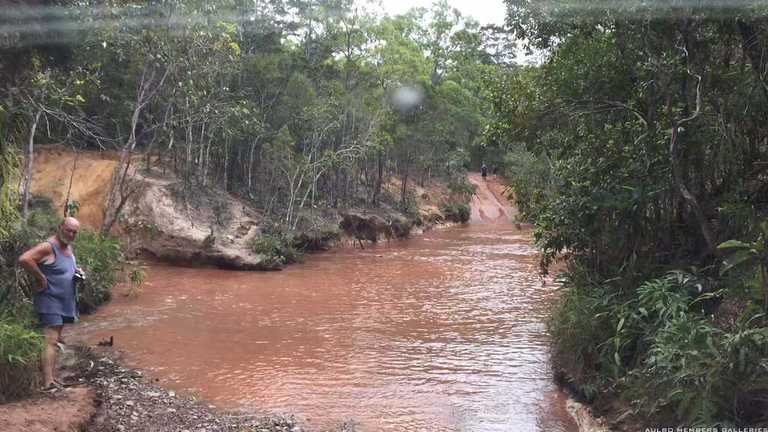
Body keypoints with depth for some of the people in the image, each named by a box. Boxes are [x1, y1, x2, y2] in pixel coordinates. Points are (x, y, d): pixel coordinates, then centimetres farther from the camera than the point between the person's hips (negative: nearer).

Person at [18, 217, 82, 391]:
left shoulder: (69, 248, 12)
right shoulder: (48, 247, -16)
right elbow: (24, 259, -29)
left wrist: (77, 271, 8)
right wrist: (41, 278, -23)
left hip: (64, 302, 9)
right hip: (50, 300, -9)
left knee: (56, 340, 14)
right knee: (51, 340, -14)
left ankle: (53, 378, 23)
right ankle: (48, 382, -16)